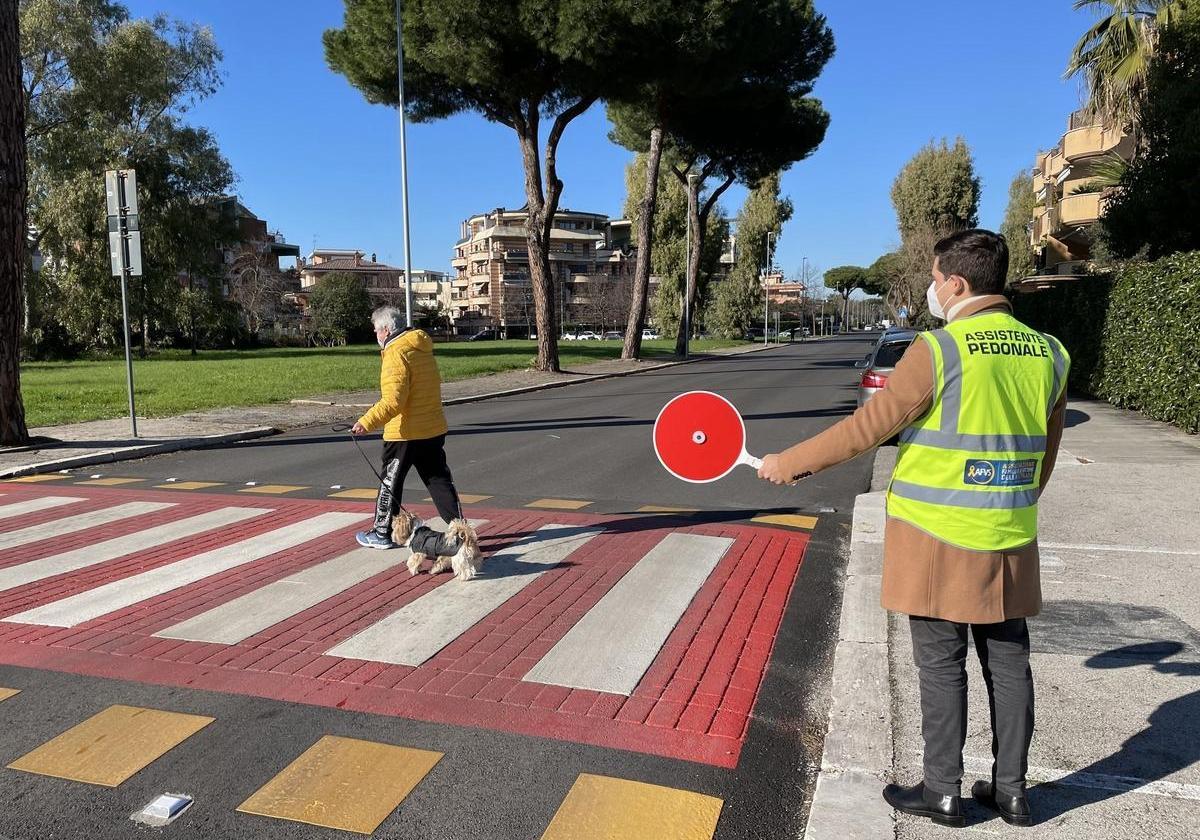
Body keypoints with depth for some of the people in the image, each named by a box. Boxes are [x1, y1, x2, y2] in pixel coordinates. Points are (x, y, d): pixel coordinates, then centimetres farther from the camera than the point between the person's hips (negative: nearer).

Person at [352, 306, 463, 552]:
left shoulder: (396, 354, -16)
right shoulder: (422, 349, 11)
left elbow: (393, 401, -25)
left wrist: (367, 422, -28)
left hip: (404, 433, -7)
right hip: (434, 430, 7)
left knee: (390, 482, 8)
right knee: (439, 481, 9)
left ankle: (382, 534, 20)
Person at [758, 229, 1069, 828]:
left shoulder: (938, 351, -16)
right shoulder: (1049, 354, 4)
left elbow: (867, 427, -14)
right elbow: (1044, 459, 13)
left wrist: (788, 463, -3)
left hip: (936, 541, -6)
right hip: (1011, 544, 6)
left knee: (941, 666, 6)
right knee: (1008, 661, 15)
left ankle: (943, 792, 20)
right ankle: (1010, 790, 28)